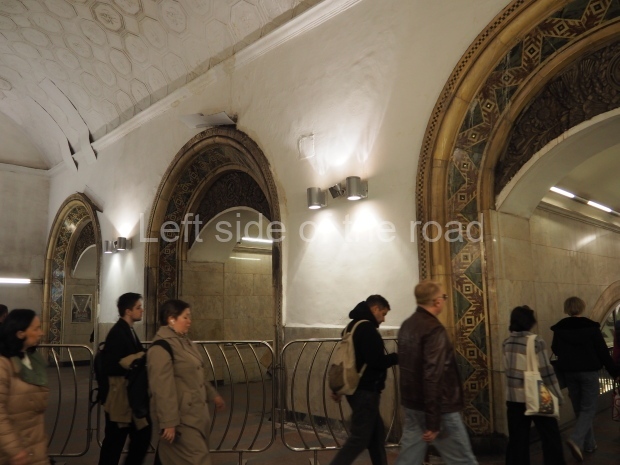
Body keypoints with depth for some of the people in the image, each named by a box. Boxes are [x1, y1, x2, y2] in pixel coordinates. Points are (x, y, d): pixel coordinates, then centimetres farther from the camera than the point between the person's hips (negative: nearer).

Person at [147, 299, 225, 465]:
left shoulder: (184, 342, 11)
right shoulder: (161, 348, -18)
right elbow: (163, 388, -22)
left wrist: (213, 395, 26)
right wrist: (168, 423, -23)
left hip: (195, 413, 9)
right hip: (181, 418, -9)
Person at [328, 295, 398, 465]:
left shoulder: (353, 326, 15)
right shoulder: (367, 328, -16)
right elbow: (377, 361, -23)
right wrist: (398, 356, -7)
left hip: (357, 388, 10)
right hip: (365, 391, -10)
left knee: (377, 433, 17)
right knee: (359, 438, -4)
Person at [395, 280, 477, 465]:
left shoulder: (407, 326, 8)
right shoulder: (434, 329, -20)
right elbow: (433, 376, -26)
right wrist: (433, 422, -24)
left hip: (412, 404, 8)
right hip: (439, 408, -8)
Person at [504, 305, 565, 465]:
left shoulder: (507, 343, 1)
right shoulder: (536, 341, -13)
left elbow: (509, 370, 6)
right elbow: (546, 372, -11)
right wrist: (557, 395, -3)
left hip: (514, 397, 4)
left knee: (517, 438, 11)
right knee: (550, 437, 12)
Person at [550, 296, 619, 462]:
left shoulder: (559, 329, -1)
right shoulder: (591, 327, -10)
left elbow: (555, 350, 9)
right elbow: (603, 351, -7)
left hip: (569, 372, 3)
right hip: (589, 372, -3)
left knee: (579, 409, 16)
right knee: (588, 409, 1)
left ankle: (588, 443, 23)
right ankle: (575, 439, -19)